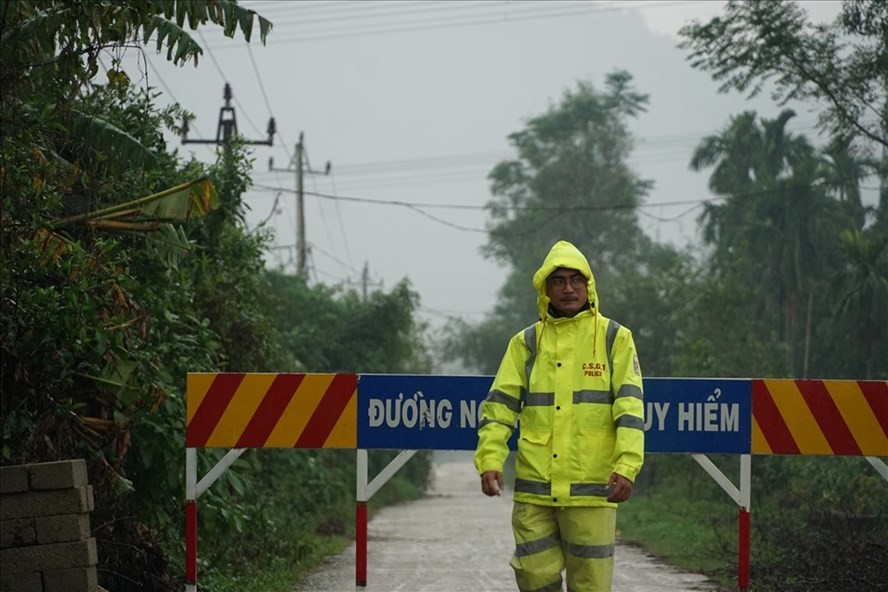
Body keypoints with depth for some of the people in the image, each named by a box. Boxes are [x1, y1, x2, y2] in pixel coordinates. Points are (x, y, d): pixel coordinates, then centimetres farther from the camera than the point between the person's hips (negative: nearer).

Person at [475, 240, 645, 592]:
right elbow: (499, 405, 7)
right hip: (533, 488, 2)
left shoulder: (614, 338, 4)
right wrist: (489, 460, -8)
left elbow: (630, 407, -4)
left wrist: (627, 466, -16)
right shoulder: (525, 343, 11)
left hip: (592, 488, -2)